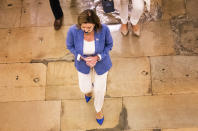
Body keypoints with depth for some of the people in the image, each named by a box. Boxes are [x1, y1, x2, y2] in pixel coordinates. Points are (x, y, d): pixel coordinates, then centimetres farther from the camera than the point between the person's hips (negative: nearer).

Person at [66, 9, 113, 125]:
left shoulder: (103, 29, -34)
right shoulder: (73, 30, -33)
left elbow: (109, 44, -13)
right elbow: (70, 46, -12)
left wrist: (97, 57, -29)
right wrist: (83, 58, -26)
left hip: (100, 60, 0)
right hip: (83, 61, 1)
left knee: (99, 89, 15)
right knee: (85, 88, 17)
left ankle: (99, 108, 50)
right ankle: (89, 89, 59)